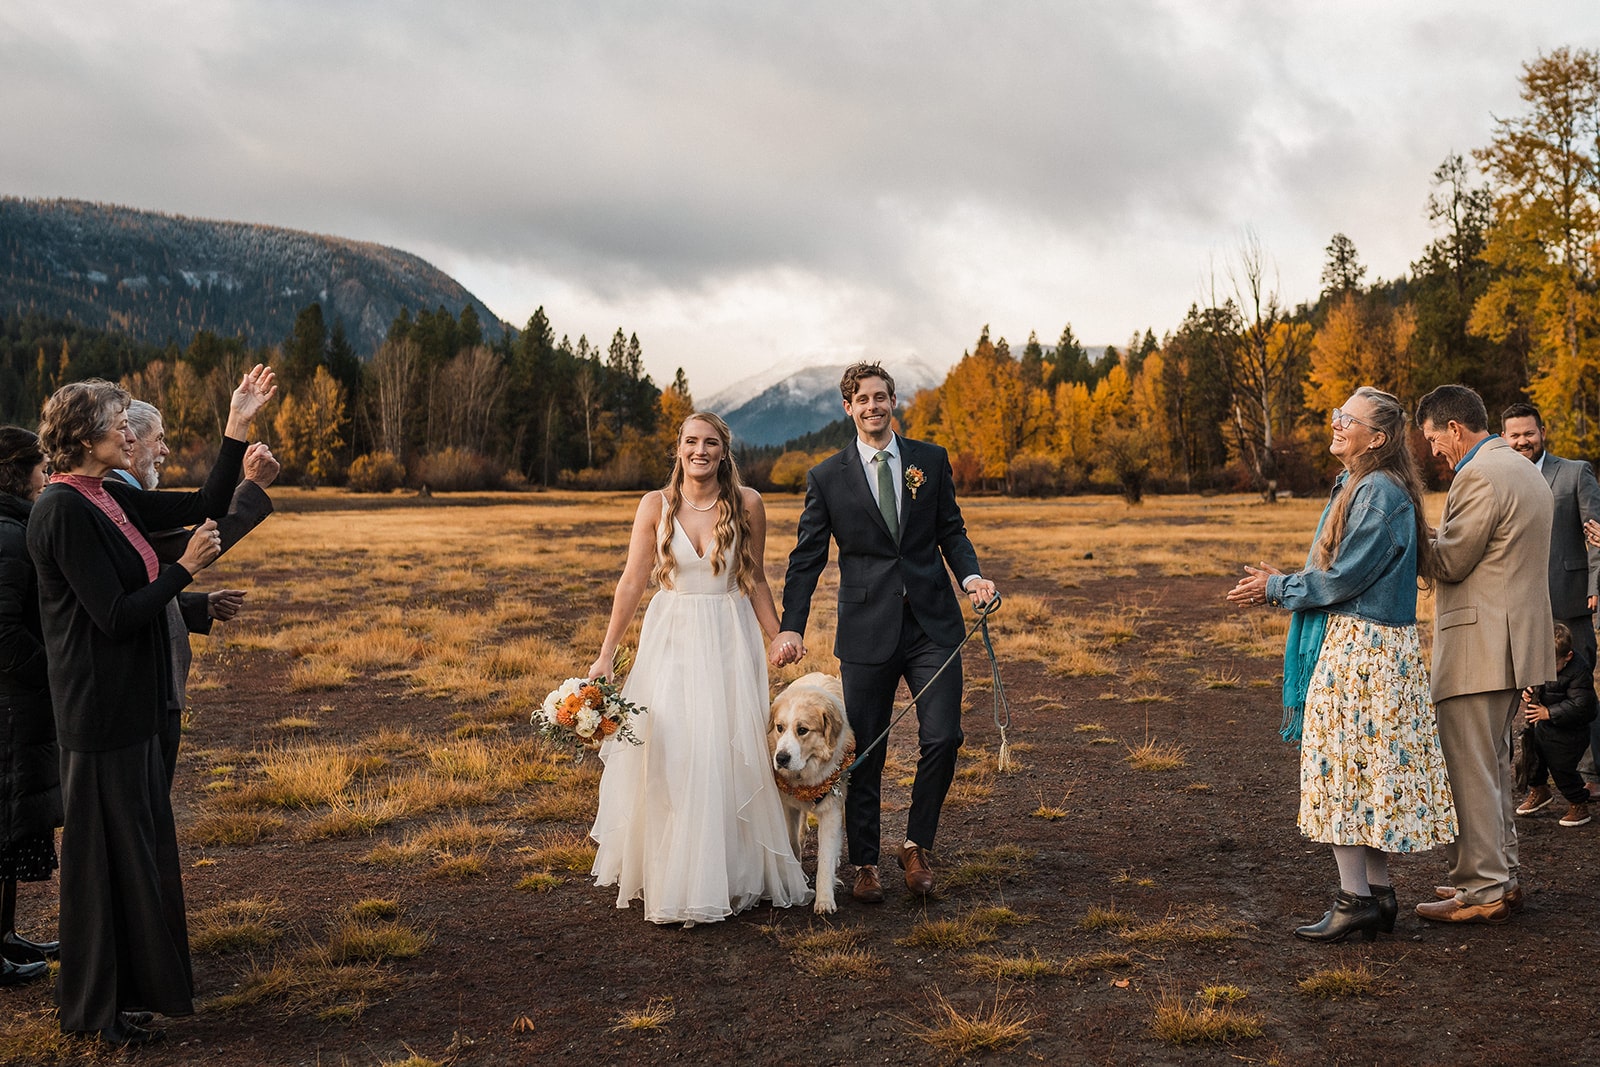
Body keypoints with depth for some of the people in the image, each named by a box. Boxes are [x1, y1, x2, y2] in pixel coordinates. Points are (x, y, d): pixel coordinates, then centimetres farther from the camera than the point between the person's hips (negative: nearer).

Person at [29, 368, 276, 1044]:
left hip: (128, 703, 9)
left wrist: (238, 426, 13)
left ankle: (120, 988, 31)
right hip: (101, 706, -9)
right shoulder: (65, 511, -18)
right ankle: (93, 1009, 17)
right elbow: (117, 617, -21)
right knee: (106, 850, 2)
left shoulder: (109, 501, 9)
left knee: (132, 845, 17)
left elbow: (207, 507, 15)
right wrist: (185, 569, -12)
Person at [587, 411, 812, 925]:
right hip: (670, 637, 0)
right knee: (666, 757, 1)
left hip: (729, 639, 0)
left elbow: (754, 580, 7)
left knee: (727, 757, 1)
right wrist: (606, 655, -3)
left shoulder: (747, 504, -3)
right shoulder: (656, 505, -3)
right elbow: (632, 581, -1)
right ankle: (669, 878, 16)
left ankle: (730, 875, 16)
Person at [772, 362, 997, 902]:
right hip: (867, 630, -1)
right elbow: (807, 558, 4)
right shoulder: (827, 477, 3)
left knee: (942, 739, -7)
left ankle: (916, 846, 15)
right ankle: (865, 864, 21)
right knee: (865, 753, 5)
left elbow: (951, 531, 12)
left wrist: (971, 575, -8)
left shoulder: (931, 460, 7)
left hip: (932, 624, 1)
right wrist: (790, 628, -4)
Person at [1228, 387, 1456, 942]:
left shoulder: (1380, 493, -16)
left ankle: (1355, 898, 1)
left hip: (1360, 651, -10)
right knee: (1367, 772, 12)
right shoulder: (1356, 486, 15)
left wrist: (1278, 588, -7)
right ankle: (1378, 893, 18)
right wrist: (1283, 583, 9)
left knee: (1344, 770, -5)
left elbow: (1344, 578, -18)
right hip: (1358, 644, 10)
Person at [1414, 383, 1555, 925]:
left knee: (1470, 770, -3)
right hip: (1516, 641, 10)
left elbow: (1450, 561, -16)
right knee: (1495, 766, 18)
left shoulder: (1479, 476, -16)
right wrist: (1440, 538, 12)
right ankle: (1502, 876, 26)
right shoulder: (1526, 471, 17)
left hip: (1478, 646, -10)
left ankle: (1482, 891, 2)